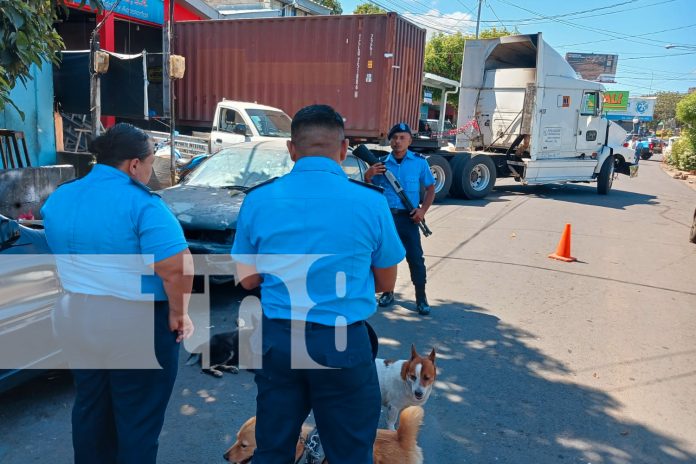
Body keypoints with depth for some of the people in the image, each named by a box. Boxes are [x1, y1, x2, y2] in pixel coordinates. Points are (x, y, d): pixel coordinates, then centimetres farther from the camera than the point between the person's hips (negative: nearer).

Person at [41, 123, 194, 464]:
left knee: (89, 407, 23)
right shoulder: (142, 204, -19)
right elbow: (177, 268, -25)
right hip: (138, 324, -7)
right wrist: (178, 314, -12)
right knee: (138, 419, 8)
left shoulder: (59, 198, 5)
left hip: (74, 318, 7)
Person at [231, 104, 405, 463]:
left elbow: (248, 278, 6)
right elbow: (386, 283, 3)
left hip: (277, 339, 3)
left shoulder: (258, 199, -3)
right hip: (343, 343, -2)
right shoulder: (370, 201, -8)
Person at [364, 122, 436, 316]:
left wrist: (423, 209, -8)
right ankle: (388, 292, 27)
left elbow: (431, 188, 7)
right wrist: (368, 176, -13)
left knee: (415, 258, -3)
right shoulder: (382, 163, 5)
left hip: (408, 218, -2)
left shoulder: (419, 162, 2)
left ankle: (421, 298, 7)